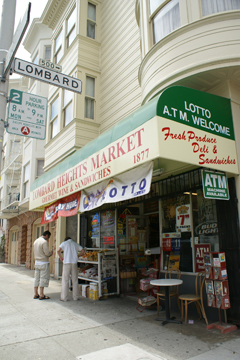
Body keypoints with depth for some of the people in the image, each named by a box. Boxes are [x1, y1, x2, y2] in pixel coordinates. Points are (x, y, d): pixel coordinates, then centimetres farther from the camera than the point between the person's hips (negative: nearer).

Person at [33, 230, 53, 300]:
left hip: (37, 262, 8)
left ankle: (36, 294, 17)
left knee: (37, 278, 12)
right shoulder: (44, 242, -15)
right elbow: (47, 253, -19)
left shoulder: (36, 241, 12)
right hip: (44, 263, -8)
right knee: (43, 278, -2)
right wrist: (51, 253, 4)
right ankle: (41, 295, 1)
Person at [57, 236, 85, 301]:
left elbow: (58, 250, -8)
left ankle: (64, 298, 4)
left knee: (65, 280, 3)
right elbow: (83, 252, 10)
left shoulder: (64, 243, 8)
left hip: (67, 263, -2)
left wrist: (61, 257, 6)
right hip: (74, 263, 3)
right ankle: (75, 297, 14)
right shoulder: (75, 244, 16)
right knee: (75, 280, 9)